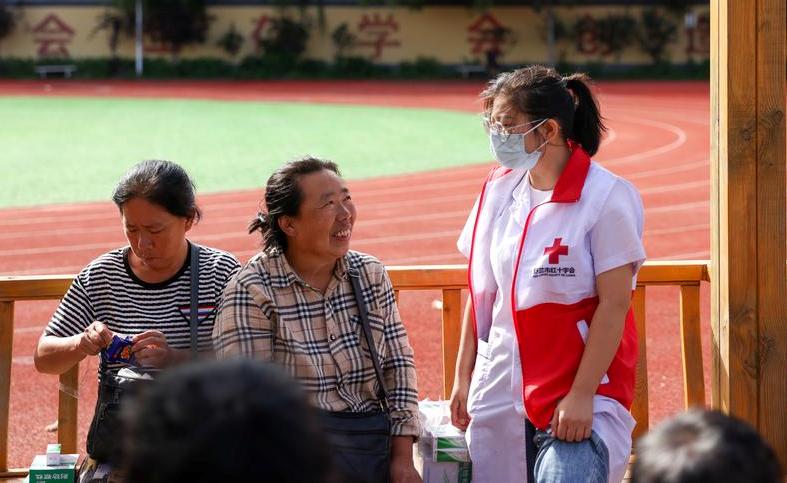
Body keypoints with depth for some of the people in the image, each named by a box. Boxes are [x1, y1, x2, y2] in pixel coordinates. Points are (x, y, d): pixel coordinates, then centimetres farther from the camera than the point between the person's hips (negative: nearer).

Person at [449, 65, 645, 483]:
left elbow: (614, 305, -13)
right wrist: (463, 377, 11)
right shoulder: (499, 190, 7)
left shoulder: (607, 197, -10)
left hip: (579, 395, -5)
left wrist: (581, 396, -16)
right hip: (500, 393, 5)